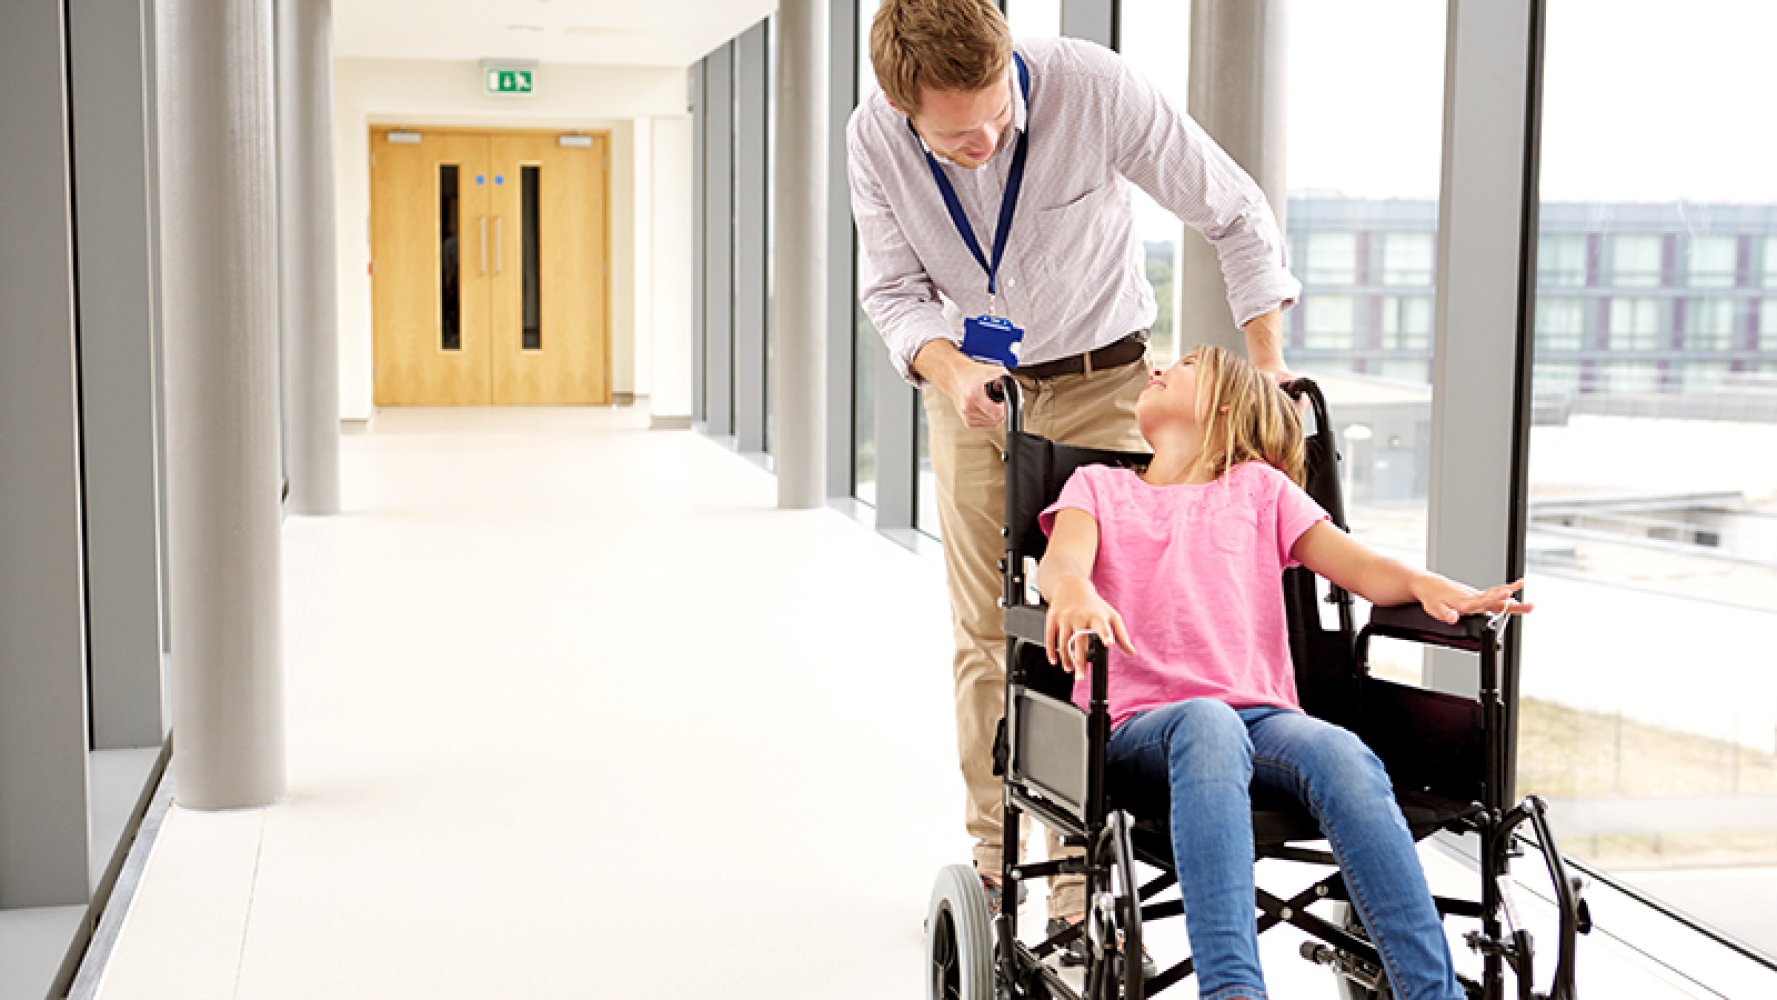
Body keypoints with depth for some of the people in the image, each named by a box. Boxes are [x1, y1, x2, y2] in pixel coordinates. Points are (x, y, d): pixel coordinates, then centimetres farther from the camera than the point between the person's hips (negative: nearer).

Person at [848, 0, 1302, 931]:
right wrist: (947, 368, -28)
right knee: (984, 633, 6)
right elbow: (894, 288, -6)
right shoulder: (874, 138, -18)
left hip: (1098, 381, -3)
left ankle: (1082, 873, 2)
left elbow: (1236, 214, -15)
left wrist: (1266, 365, -19)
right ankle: (991, 861, 18)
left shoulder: (1092, 87, -27)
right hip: (972, 385, 3)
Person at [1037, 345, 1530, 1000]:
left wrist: (1430, 586, -12)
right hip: (1140, 721, -1)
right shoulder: (1097, 485, 23)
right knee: (1208, 723, -38)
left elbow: (1351, 561, 11)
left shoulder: (1260, 485, 25)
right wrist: (1076, 594, -26)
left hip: (1262, 714, 2)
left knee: (1343, 753, -33)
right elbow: (1061, 559, 0)